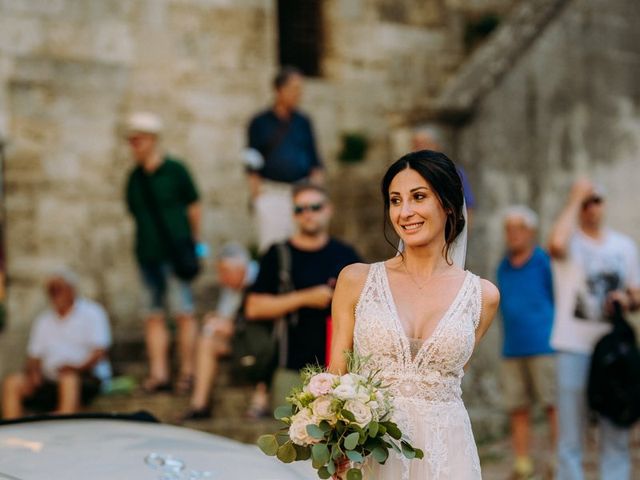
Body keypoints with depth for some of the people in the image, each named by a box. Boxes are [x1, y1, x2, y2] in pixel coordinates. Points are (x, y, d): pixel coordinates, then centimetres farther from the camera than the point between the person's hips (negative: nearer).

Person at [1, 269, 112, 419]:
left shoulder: (91, 313, 7)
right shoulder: (43, 320, 22)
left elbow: (99, 352, -4)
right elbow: (33, 355, 16)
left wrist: (78, 368, -21)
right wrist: (32, 373, -7)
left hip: (87, 377, -5)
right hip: (50, 381, 5)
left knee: (69, 378, -38)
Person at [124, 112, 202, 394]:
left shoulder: (175, 170, -1)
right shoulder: (135, 177, 12)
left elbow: (194, 207, 6)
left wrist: (193, 242, 10)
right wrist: (147, 238, 7)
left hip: (175, 251, -5)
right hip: (147, 253, 5)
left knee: (183, 313, -4)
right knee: (153, 316, 4)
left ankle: (187, 371, 1)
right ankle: (158, 373, 7)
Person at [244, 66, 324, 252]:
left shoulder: (303, 122, 12)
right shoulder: (260, 122, 3)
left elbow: (315, 160, 14)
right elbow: (252, 166, 2)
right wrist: (256, 194, -8)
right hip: (271, 193, -3)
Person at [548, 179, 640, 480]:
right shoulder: (571, 241, -1)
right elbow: (556, 244, -27)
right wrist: (575, 198, -15)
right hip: (574, 346, -4)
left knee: (616, 438, 7)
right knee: (571, 438, -1)